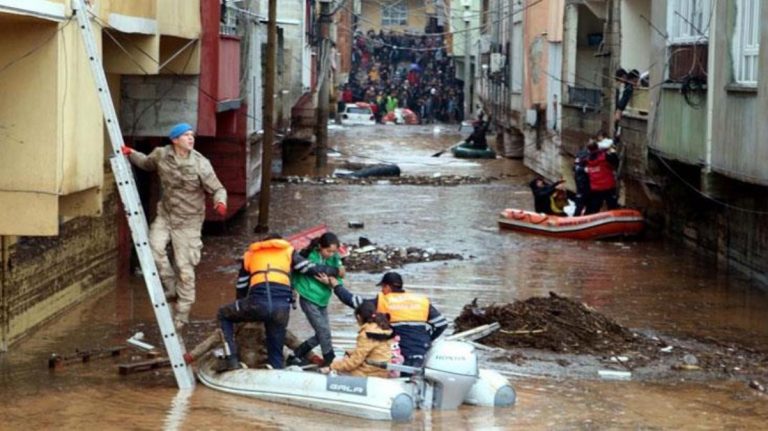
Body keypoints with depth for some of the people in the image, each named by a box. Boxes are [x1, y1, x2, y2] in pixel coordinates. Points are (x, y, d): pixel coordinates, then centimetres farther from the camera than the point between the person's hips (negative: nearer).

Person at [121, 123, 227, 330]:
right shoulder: (161, 155, -5)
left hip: (188, 221, -3)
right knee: (154, 248, -20)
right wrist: (131, 154, 0)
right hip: (165, 215, 3)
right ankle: (171, 287, 6)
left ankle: (182, 315, 13)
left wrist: (220, 202, -32)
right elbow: (146, 163, 19)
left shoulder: (200, 164, -15)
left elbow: (218, 189, -10)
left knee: (185, 268, -1)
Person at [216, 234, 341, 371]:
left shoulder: (250, 255, 29)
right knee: (276, 352, 15)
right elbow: (311, 268, 19)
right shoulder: (288, 251, 26)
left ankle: (232, 360, 10)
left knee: (224, 315, 24)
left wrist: (243, 310, 46)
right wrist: (336, 271, 34)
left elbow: (241, 288, 33)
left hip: (257, 302, -1)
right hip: (282, 306, 1)